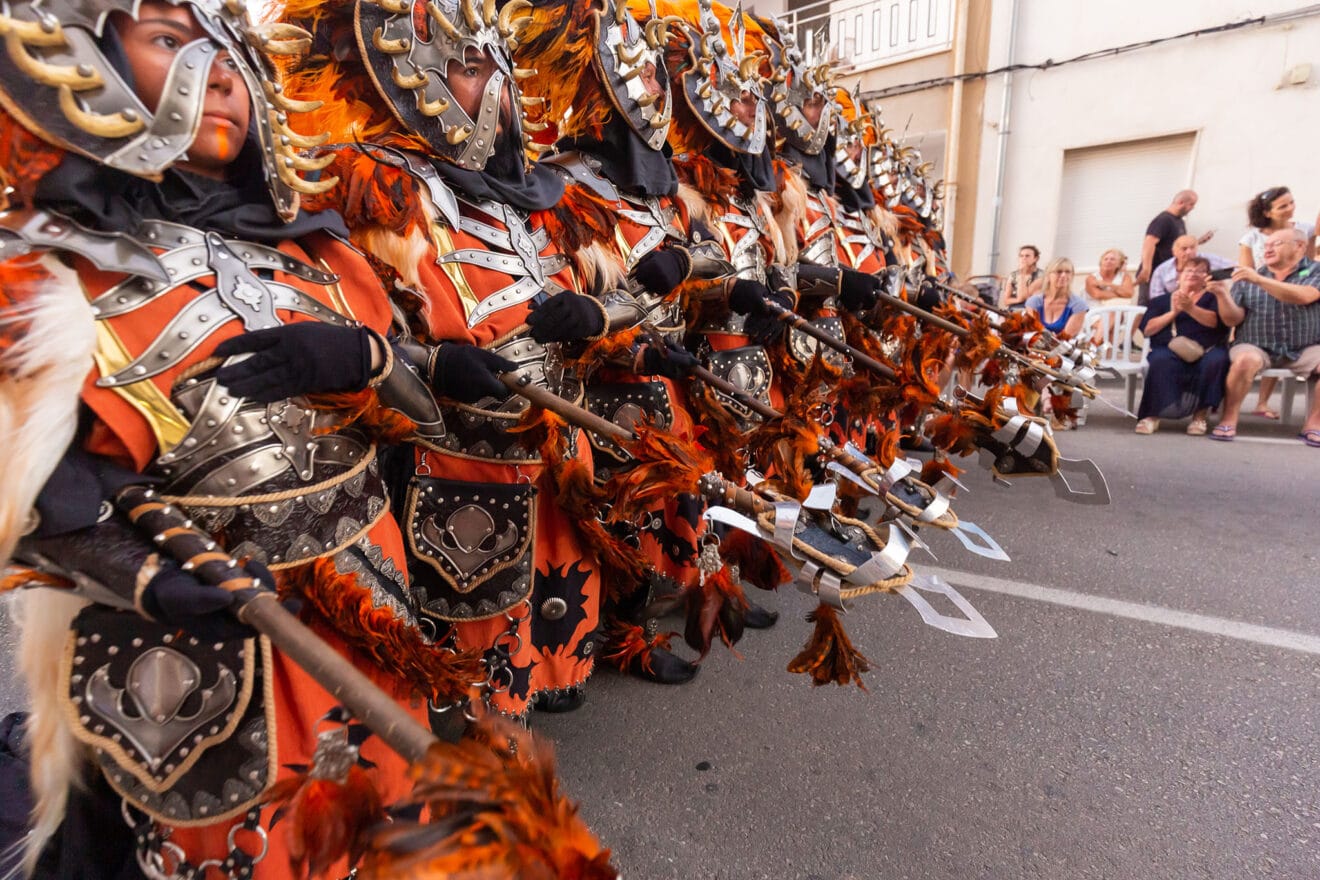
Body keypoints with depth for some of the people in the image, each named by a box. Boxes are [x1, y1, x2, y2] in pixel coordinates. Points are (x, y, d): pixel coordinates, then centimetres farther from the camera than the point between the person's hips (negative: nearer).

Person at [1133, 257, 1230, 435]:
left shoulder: (1212, 297, 19)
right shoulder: (1163, 300, 20)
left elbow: (1215, 321, -4)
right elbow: (1147, 329, 5)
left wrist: (1190, 308, -19)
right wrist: (1173, 312, -7)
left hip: (1205, 349, 1)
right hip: (1170, 348, -1)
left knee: (1215, 361, -34)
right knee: (1161, 361, -37)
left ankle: (1200, 414, -23)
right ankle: (1152, 414, -34)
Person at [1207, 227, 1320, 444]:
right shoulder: (1247, 279, 8)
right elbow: (1233, 320, 1)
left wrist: (1260, 280, -26)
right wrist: (1223, 294, -16)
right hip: (1257, 347, -1)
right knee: (1245, 360, -35)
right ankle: (1228, 420, -23)